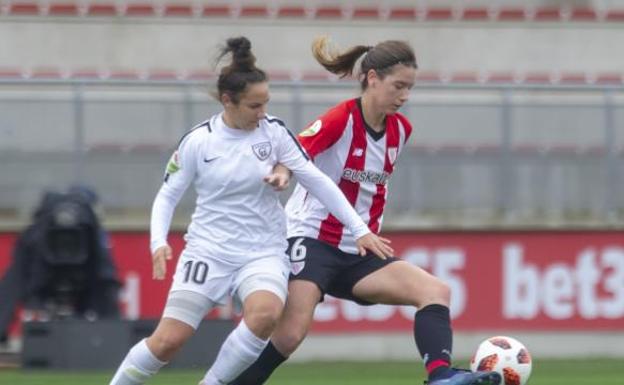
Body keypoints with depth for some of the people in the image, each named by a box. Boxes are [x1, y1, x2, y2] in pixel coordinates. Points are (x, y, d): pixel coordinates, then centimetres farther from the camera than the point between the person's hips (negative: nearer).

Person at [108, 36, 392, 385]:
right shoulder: (198, 142, -5)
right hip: (209, 249, -1)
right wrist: (159, 242, -13)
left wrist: (360, 229, -2)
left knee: (266, 314, -31)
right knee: (168, 341, -12)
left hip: (264, 252, 1)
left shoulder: (273, 131, -3)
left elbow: (317, 180, 1)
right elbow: (168, 196, 4)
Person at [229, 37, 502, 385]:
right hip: (312, 239, -7)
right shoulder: (340, 121, -15)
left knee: (437, 291, -14)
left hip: (358, 252, 7)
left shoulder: (400, 129, 6)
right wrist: (280, 173, -43)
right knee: (290, 335, -20)